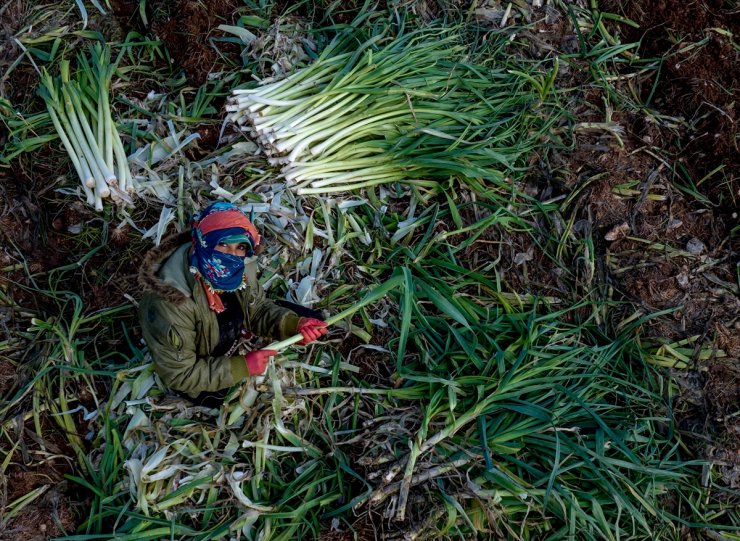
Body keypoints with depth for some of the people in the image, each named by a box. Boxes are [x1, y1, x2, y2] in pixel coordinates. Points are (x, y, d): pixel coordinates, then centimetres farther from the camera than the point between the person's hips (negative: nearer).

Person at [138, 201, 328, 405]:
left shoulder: (239, 269, -24)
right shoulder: (170, 303, -41)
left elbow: (258, 308, -6)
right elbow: (179, 374, -31)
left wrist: (294, 325, -25)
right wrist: (242, 367, -32)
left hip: (233, 337, 4)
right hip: (192, 369, -4)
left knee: (305, 317, 0)